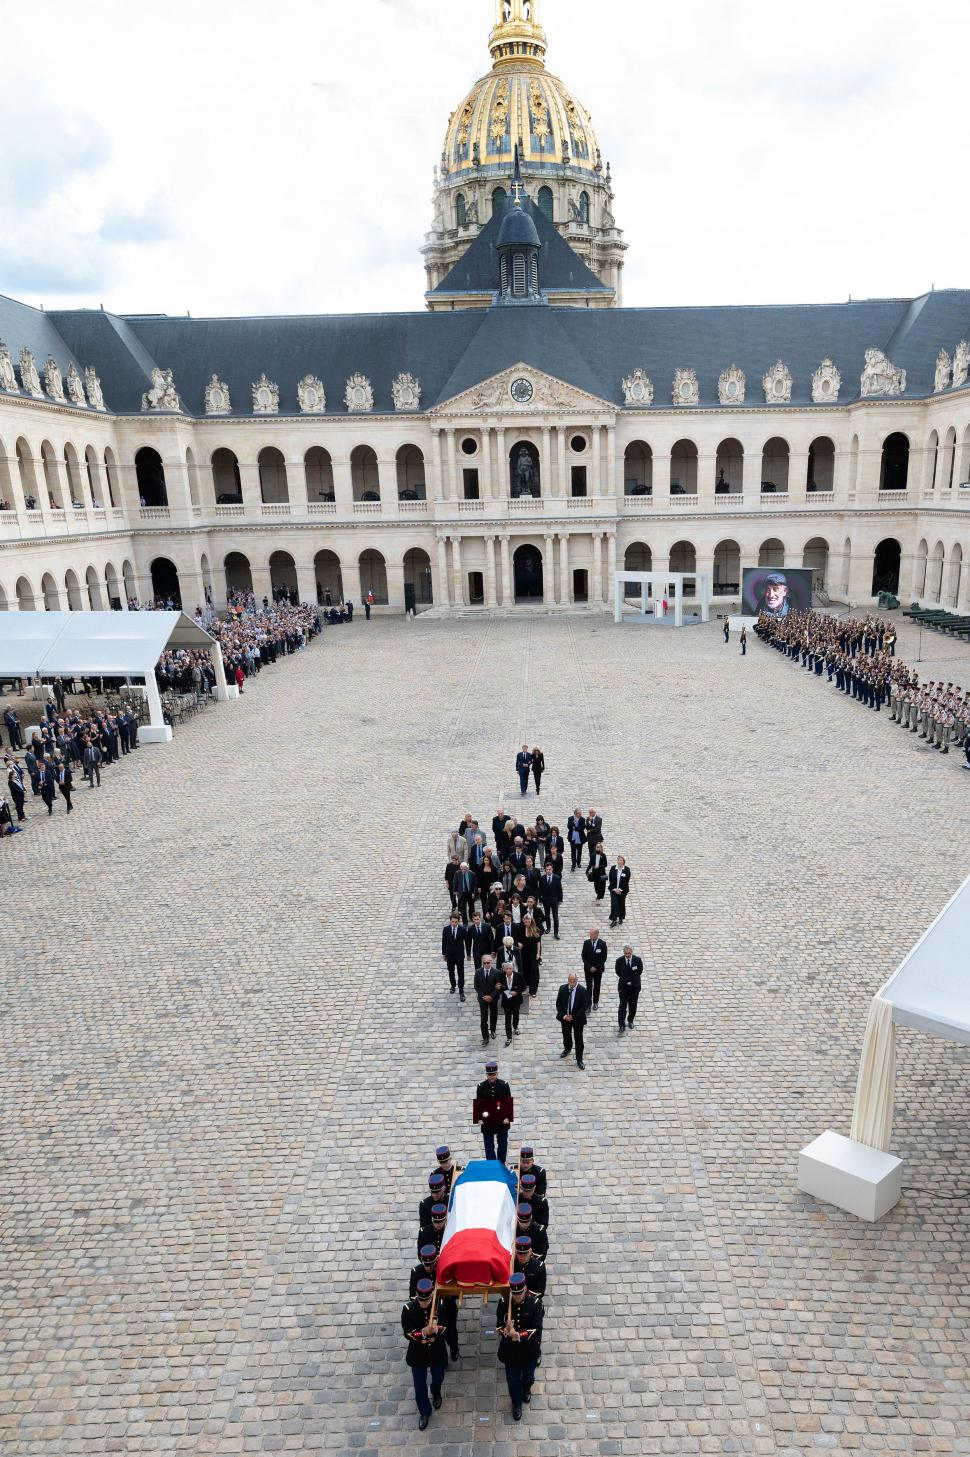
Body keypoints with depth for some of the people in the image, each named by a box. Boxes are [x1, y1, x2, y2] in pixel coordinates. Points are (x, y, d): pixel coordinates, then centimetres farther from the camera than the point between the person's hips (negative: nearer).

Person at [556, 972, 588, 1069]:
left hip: (578, 1019, -3)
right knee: (566, 1035, 24)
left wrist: (574, 1016, -18)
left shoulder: (582, 990, -19)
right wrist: (563, 1015, -15)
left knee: (578, 1039, 5)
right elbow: (558, 1003, -2)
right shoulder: (562, 988, -11)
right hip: (565, 1018, 3)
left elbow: (585, 1006, -14)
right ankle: (567, 1049, 52)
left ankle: (579, 1060, 19)